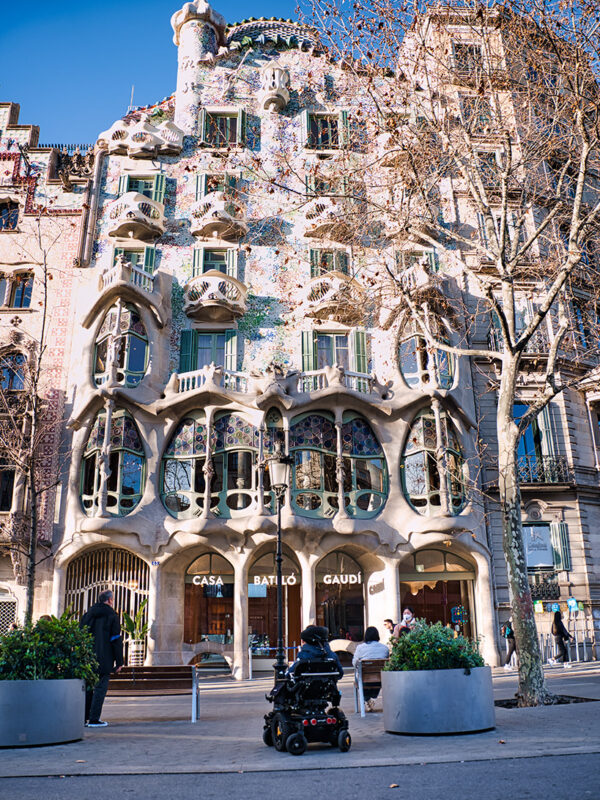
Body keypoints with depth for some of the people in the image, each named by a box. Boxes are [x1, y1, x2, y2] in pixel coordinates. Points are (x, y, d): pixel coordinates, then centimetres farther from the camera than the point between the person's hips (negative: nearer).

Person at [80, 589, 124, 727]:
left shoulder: (87, 615, 11)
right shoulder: (112, 615, -6)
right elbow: (116, 639, -8)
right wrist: (119, 662, -4)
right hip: (103, 659, -6)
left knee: (87, 686, 14)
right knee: (100, 687, -1)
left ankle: (83, 718, 17)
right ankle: (94, 719, -2)